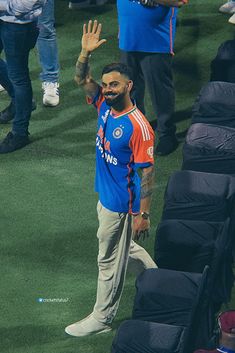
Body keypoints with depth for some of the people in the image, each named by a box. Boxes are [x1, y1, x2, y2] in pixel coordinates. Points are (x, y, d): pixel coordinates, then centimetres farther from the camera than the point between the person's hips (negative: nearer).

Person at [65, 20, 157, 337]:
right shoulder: (105, 106, -4)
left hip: (121, 206, -8)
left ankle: (101, 318, 23)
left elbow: (147, 173, -23)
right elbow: (82, 79, 2)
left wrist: (143, 215, -21)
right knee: (124, 249, 26)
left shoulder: (138, 127, -26)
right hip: (105, 198, 8)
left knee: (110, 261, 7)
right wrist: (86, 52, -18)